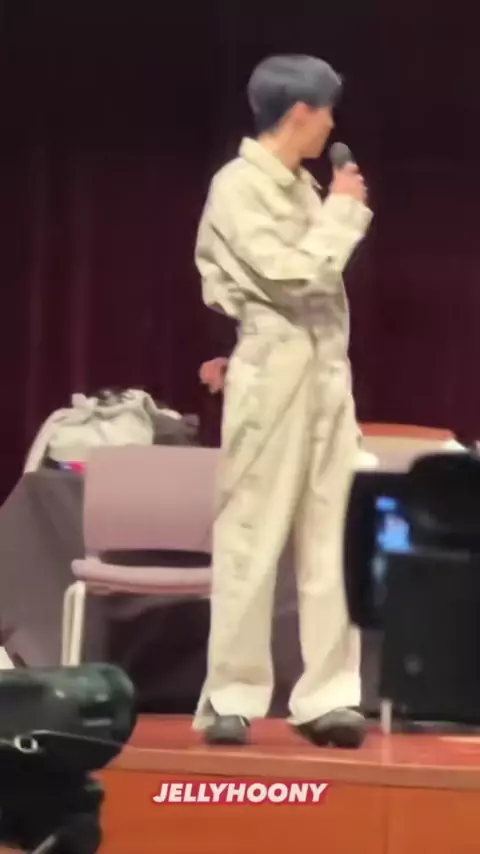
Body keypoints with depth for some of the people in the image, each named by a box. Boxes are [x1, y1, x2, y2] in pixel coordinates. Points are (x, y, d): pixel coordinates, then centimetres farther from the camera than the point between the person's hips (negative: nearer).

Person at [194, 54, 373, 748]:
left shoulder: (300, 186, 15)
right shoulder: (238, 187, -9)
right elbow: (297, 277, -16)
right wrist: (345, 210, -7)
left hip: (327, 370, 8)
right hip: (276, 371, -8)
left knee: (330, 540, 4)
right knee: (252, 537, -3)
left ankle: (327, 696, 7)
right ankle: (232, 696, 4)